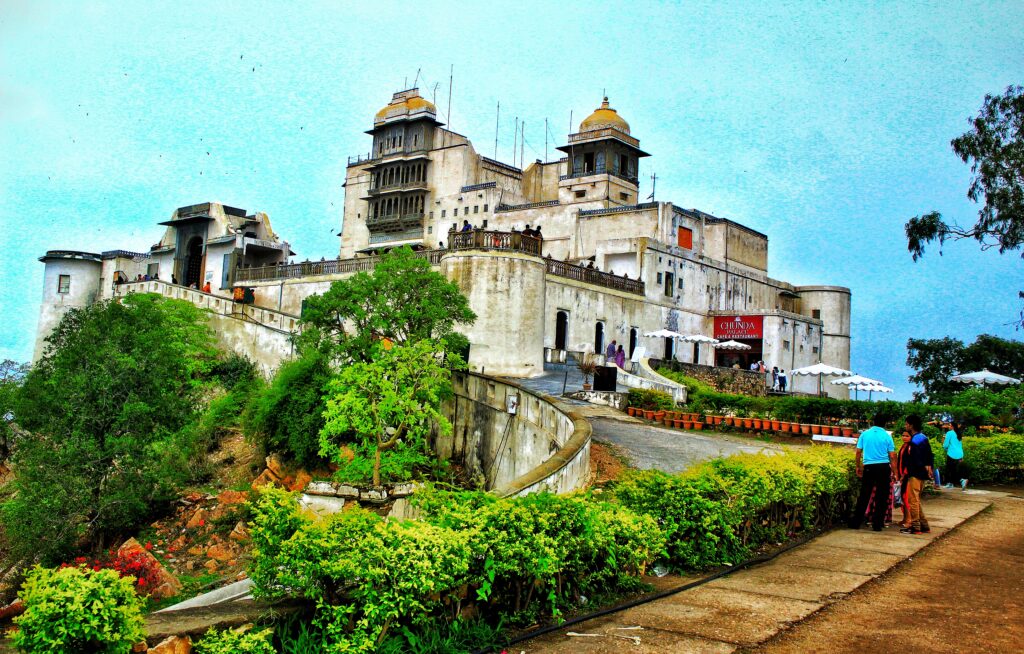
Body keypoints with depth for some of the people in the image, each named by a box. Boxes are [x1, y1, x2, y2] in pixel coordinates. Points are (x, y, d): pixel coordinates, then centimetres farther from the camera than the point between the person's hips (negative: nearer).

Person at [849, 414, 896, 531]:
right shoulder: (887, 436, 1)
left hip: (868, 467, 1)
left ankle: (856, 522, 8)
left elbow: (858, 452, 3)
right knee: (881, 497, 6)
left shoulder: (865, 434, 4)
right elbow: (892, 456, -2)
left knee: (864, 495, 8)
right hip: (884, 467, -1)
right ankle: (877, 524, 7)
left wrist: (858, 467, 14)